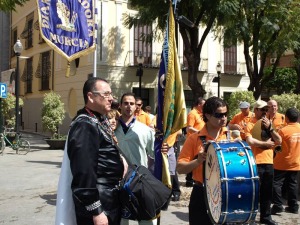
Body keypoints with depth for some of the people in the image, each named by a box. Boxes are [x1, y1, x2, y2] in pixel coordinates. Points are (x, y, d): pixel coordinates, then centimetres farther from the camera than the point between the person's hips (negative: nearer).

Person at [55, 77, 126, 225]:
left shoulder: (100, 120, 12)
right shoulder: (85, 126, -20)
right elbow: (84, 173, -26)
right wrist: (96, 211, -25)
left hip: (109, 202, 10)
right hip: (98, 205, -10)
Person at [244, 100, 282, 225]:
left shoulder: (268, 123, 15)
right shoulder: (250, 124, -4)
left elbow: (279, 141, 6)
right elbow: (250, 141, -21)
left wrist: (270, 128, -6)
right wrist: (266, 143, -8)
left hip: (269, 162, 6)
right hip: (255, 162, -6)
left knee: (267, 191, 13)